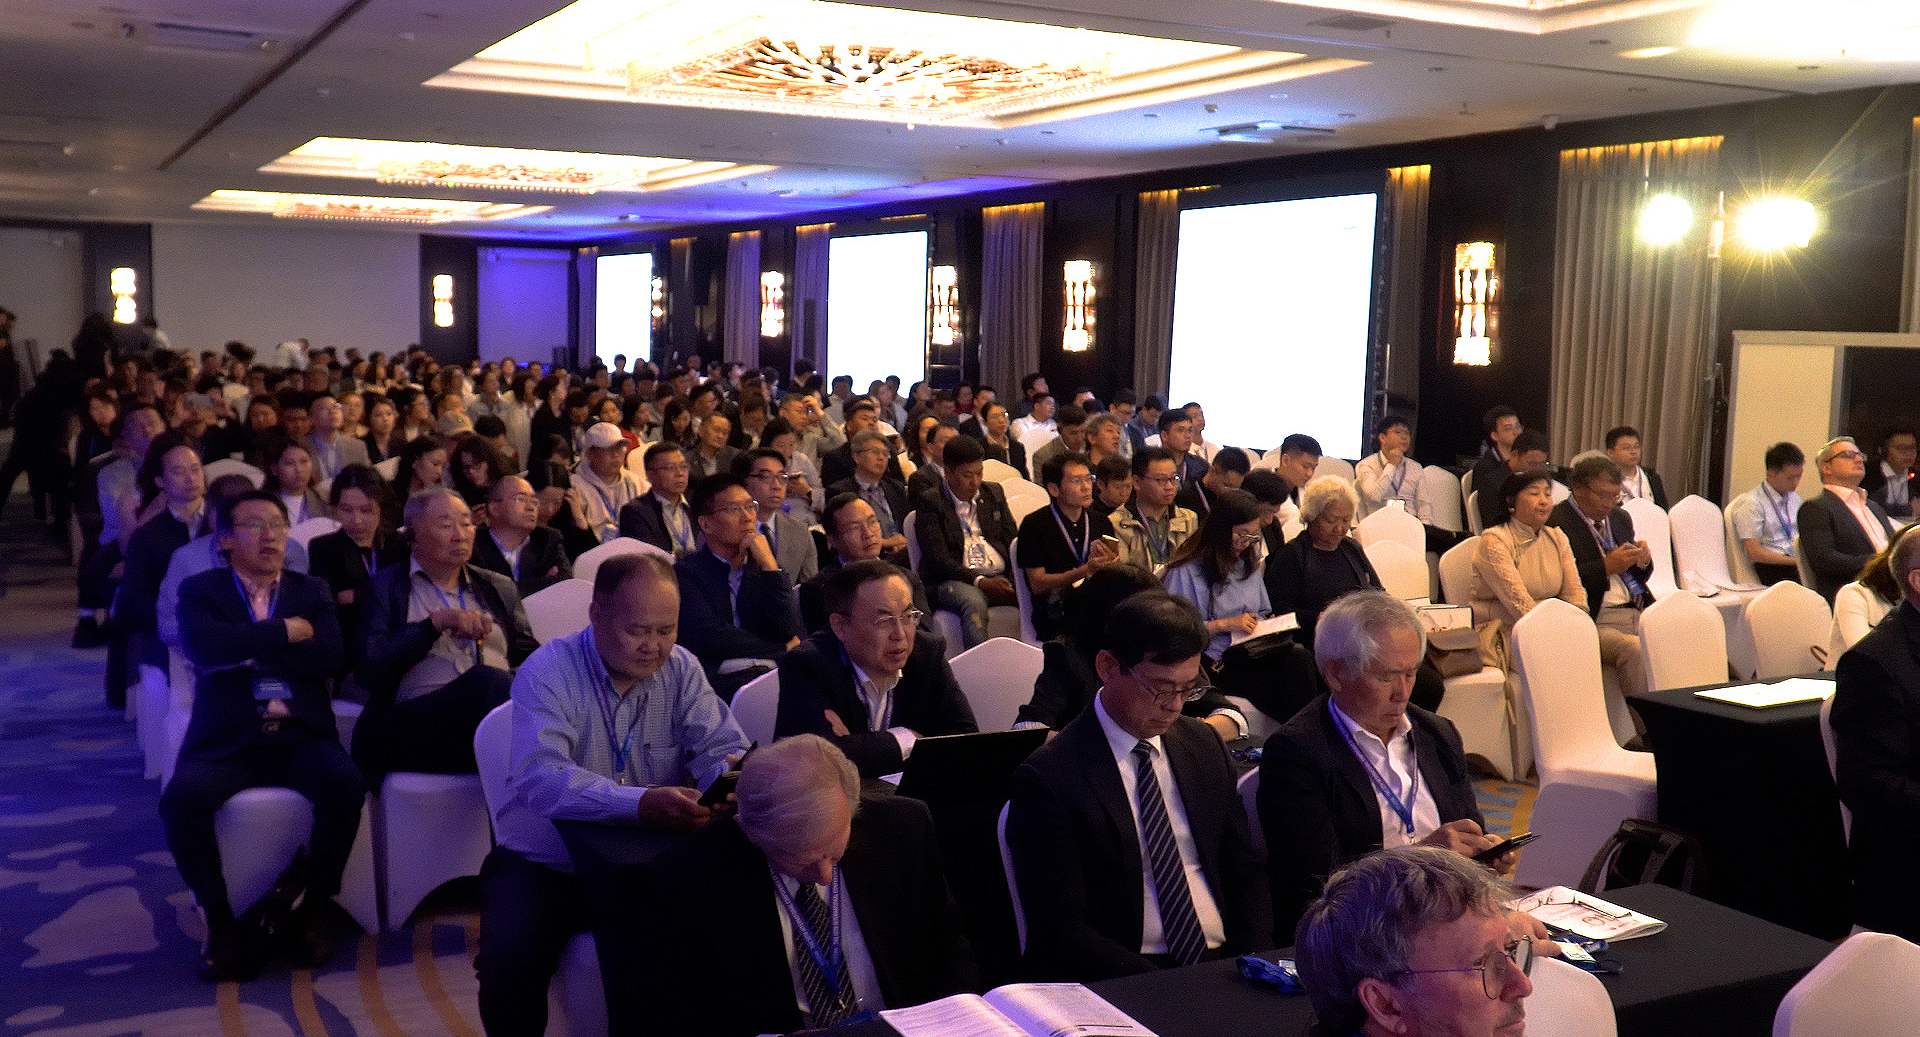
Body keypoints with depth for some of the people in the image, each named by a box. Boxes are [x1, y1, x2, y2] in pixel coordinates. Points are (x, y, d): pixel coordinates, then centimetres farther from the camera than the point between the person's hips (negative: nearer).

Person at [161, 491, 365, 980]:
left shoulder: (311, 590, 17)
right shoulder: (200, 589, 11)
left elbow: (329, 657, -2)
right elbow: (203, 646, -11)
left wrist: (246, 650, -5)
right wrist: (285, 631, -6)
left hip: (299, 735, 1)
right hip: (226, 740, -1)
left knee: (346, 787, -29)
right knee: (181, 799, -31)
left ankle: (311, 906, -7)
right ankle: (221, 918, -9)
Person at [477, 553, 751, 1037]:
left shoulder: (681, 669, -1)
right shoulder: (548, 671, -15)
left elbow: (721, 746, -5)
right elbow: (541, 780, -29)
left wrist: (730, 774, -32)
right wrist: (643, 803, -45)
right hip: (544, 865, -3)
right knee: (512, 957, -28)